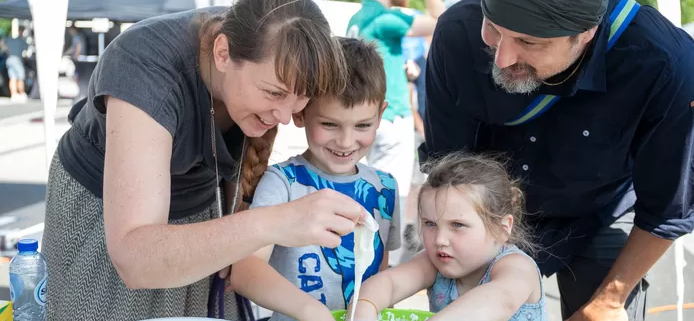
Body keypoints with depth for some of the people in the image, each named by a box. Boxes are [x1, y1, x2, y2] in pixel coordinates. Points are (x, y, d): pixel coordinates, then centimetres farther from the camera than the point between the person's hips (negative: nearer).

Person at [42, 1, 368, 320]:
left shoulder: (261, 51, -20)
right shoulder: (147, 72, -37)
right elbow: (133, 259, -46)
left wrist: (234, 236, -10)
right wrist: (268, 225, -58)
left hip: (198, 205, 4)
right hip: (104, 210, -4)